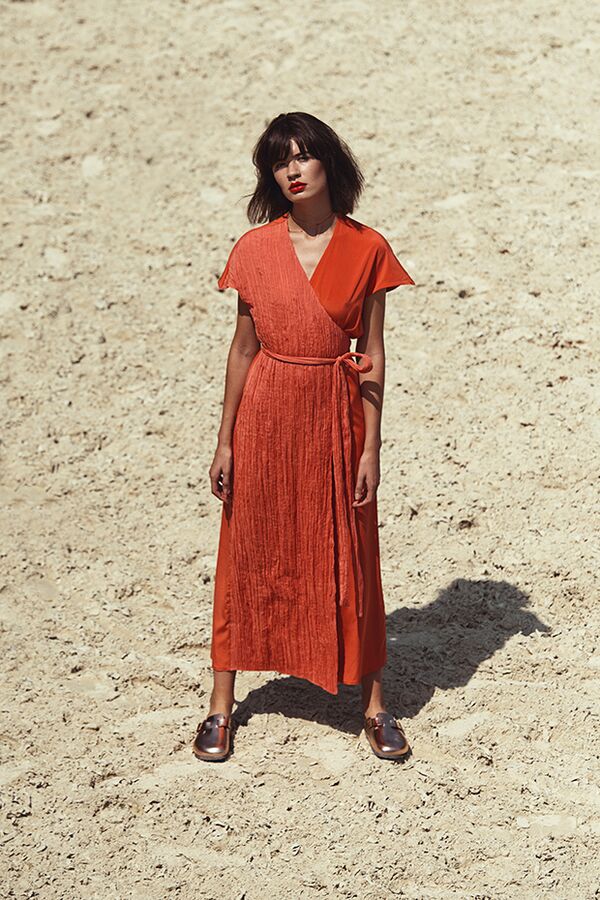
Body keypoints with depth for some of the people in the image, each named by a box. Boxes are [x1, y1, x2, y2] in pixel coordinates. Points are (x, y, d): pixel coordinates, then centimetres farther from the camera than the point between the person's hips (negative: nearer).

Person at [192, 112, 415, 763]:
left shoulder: (367, 249, -2)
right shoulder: (255, 248, -1)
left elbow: (373, 354, -1)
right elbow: (243, 348, 4)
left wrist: (371, 447, -4)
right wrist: (225, 441, 2)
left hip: (337, 415, -1)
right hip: (265, 415, 1)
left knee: (348, 556, 7)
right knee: (250, 551, 8)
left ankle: (374, 703, 20)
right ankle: (221, 703, 20)